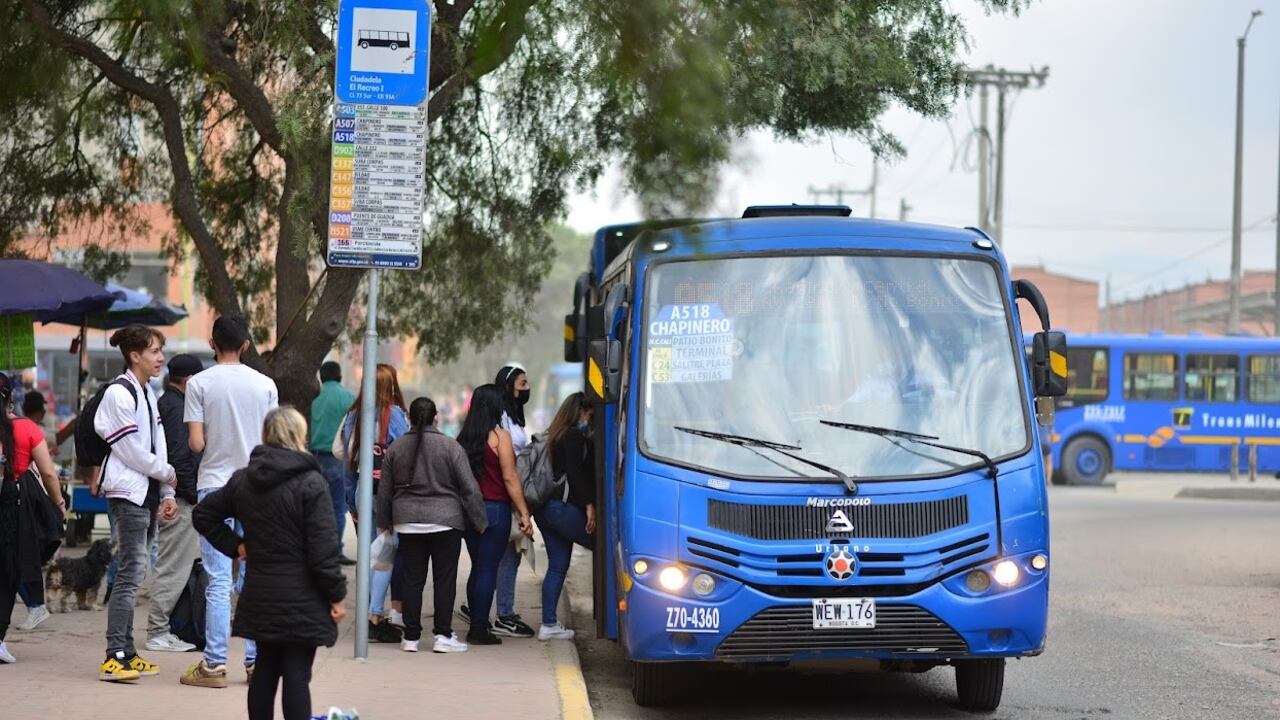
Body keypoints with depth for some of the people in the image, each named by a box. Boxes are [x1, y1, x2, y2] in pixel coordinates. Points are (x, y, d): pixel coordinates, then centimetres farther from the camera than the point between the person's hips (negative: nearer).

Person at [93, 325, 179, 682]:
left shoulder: (147, 393, 16)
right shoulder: (119, 394, -13)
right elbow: (133, 452, -14)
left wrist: (166, 494, 9)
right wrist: (169, 475, -2)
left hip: (146, 493, 9)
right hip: (127, 492, -9)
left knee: (135, 572, 10)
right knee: (130, 573, -12)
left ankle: (127, 655, 14)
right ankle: (114, 658, -13)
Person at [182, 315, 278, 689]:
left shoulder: (200, 384, -5)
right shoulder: (265, 385, 3)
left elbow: (196, 443, -8)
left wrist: (214, 444, 11)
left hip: (215, 485, -2)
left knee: (218, 580, -3)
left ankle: (214, 664, -4)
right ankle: (257, 661, 9)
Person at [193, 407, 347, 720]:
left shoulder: (242, 480, 8)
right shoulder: (311, 483, -13)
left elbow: (203, 514, 19)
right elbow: (323, 549, -16)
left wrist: (234, 545, 15)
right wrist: (336, 595, -8)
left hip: (260, 595, 6)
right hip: (301, 600, -6)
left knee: (265, 670, 15)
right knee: (296, 676, -5)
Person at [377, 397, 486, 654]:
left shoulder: (396, 448, 4)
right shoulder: (450, 447, -6)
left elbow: (384, 490, 11)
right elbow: (469, 488, -6)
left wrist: (385, 521, 23)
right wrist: (480, 522, 2)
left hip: (408, 522, 3)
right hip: (445, 522, -3)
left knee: (412, 580, 7)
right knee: (445, 579, 3)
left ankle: (411, 637, 8)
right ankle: (443, 635, 2)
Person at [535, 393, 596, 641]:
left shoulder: (555, 436, 19)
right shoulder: (575, 436, -9)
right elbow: (575, 472, -17)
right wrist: (588, 504, -17)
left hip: (545, 507, 9)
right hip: (563, 507, -9)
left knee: (557, 566, 9)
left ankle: (549, 624, 7)